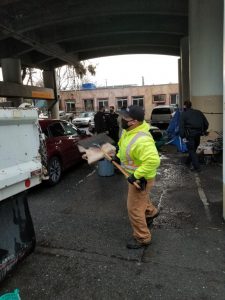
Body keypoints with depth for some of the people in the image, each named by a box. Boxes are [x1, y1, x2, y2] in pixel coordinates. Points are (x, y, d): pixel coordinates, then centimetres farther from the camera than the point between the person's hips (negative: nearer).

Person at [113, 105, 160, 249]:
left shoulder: (141, 140, -37)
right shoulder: (129, 130, -5)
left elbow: (153, 160, -42)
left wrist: (136, 175, -36)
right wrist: (118, 156, 4)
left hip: (141, 178, -10)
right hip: (135, 174, 10)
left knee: (134, 208, 3)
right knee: (141, 199, 33)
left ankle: (142, 238, 23)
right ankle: (151, 211, 62)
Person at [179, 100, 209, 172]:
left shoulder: (184, 114, -1)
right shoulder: (198, 112, 13)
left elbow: (181, 126, -9)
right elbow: (206, 123, 12)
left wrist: (182, 136, -7)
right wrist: (203, 131, 22)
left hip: (190, 134, -5)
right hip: (198, 134, 5)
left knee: (191, 150, 2)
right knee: (194, 149, 21)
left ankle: (197, 167, -3)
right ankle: (188, 162, 36)